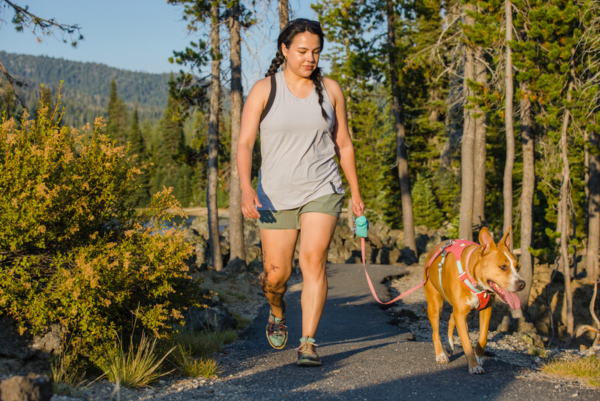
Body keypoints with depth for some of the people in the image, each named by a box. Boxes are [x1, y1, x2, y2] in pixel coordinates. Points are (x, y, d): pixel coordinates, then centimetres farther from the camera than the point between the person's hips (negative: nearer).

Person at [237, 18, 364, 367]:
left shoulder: (330, 89, 4)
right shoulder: (264, 90, -4)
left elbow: (343, 144, 12)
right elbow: (245, 144, -8)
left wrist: (356, 192, 13)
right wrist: (246, 188, -23)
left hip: (322, 191, 1)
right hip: (277, 194, 0)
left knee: (314, 261, -16)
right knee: (277, 272, 4)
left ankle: (308, 343, -12)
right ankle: (277, 311, 39)